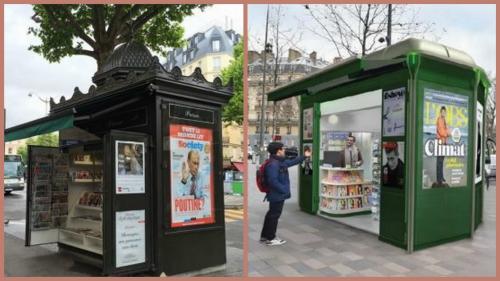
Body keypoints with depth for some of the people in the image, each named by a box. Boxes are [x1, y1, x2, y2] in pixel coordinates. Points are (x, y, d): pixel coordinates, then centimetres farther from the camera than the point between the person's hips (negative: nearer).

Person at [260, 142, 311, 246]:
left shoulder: (281, 162, 9)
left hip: (277, 194, 11)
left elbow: (292, 162, 25)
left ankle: (265, 236, 30)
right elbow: (273, 181, -30)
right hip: (277, 195, -11)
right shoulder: (273, 164, -24)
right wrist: (284, 190, -24)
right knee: (274, 215, 1)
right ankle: (270, 238, 14)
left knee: (271, 214, 18)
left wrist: (304, 156, 27)